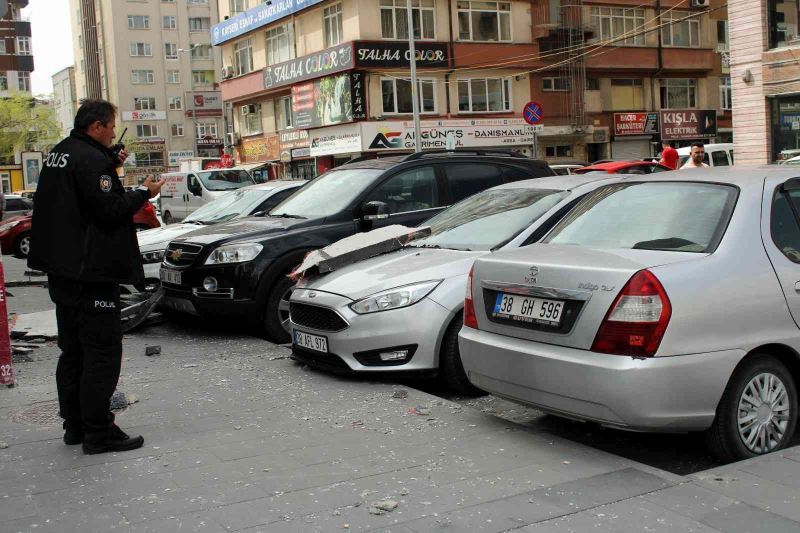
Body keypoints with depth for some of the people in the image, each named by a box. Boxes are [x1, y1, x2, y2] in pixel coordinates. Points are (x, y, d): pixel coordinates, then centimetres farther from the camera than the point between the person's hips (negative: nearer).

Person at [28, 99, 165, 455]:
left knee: (73, 351, 16)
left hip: (62, 271, 10)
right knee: (102, 352, -4)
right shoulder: (91, 159, -17)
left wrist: (111, 165, 13)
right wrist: (144, 193, -7)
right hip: (90, 272, -10)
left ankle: (75, 425, 24)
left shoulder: (59, 153, 12)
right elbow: (110, 210, -21)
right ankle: (98, 432, -1)